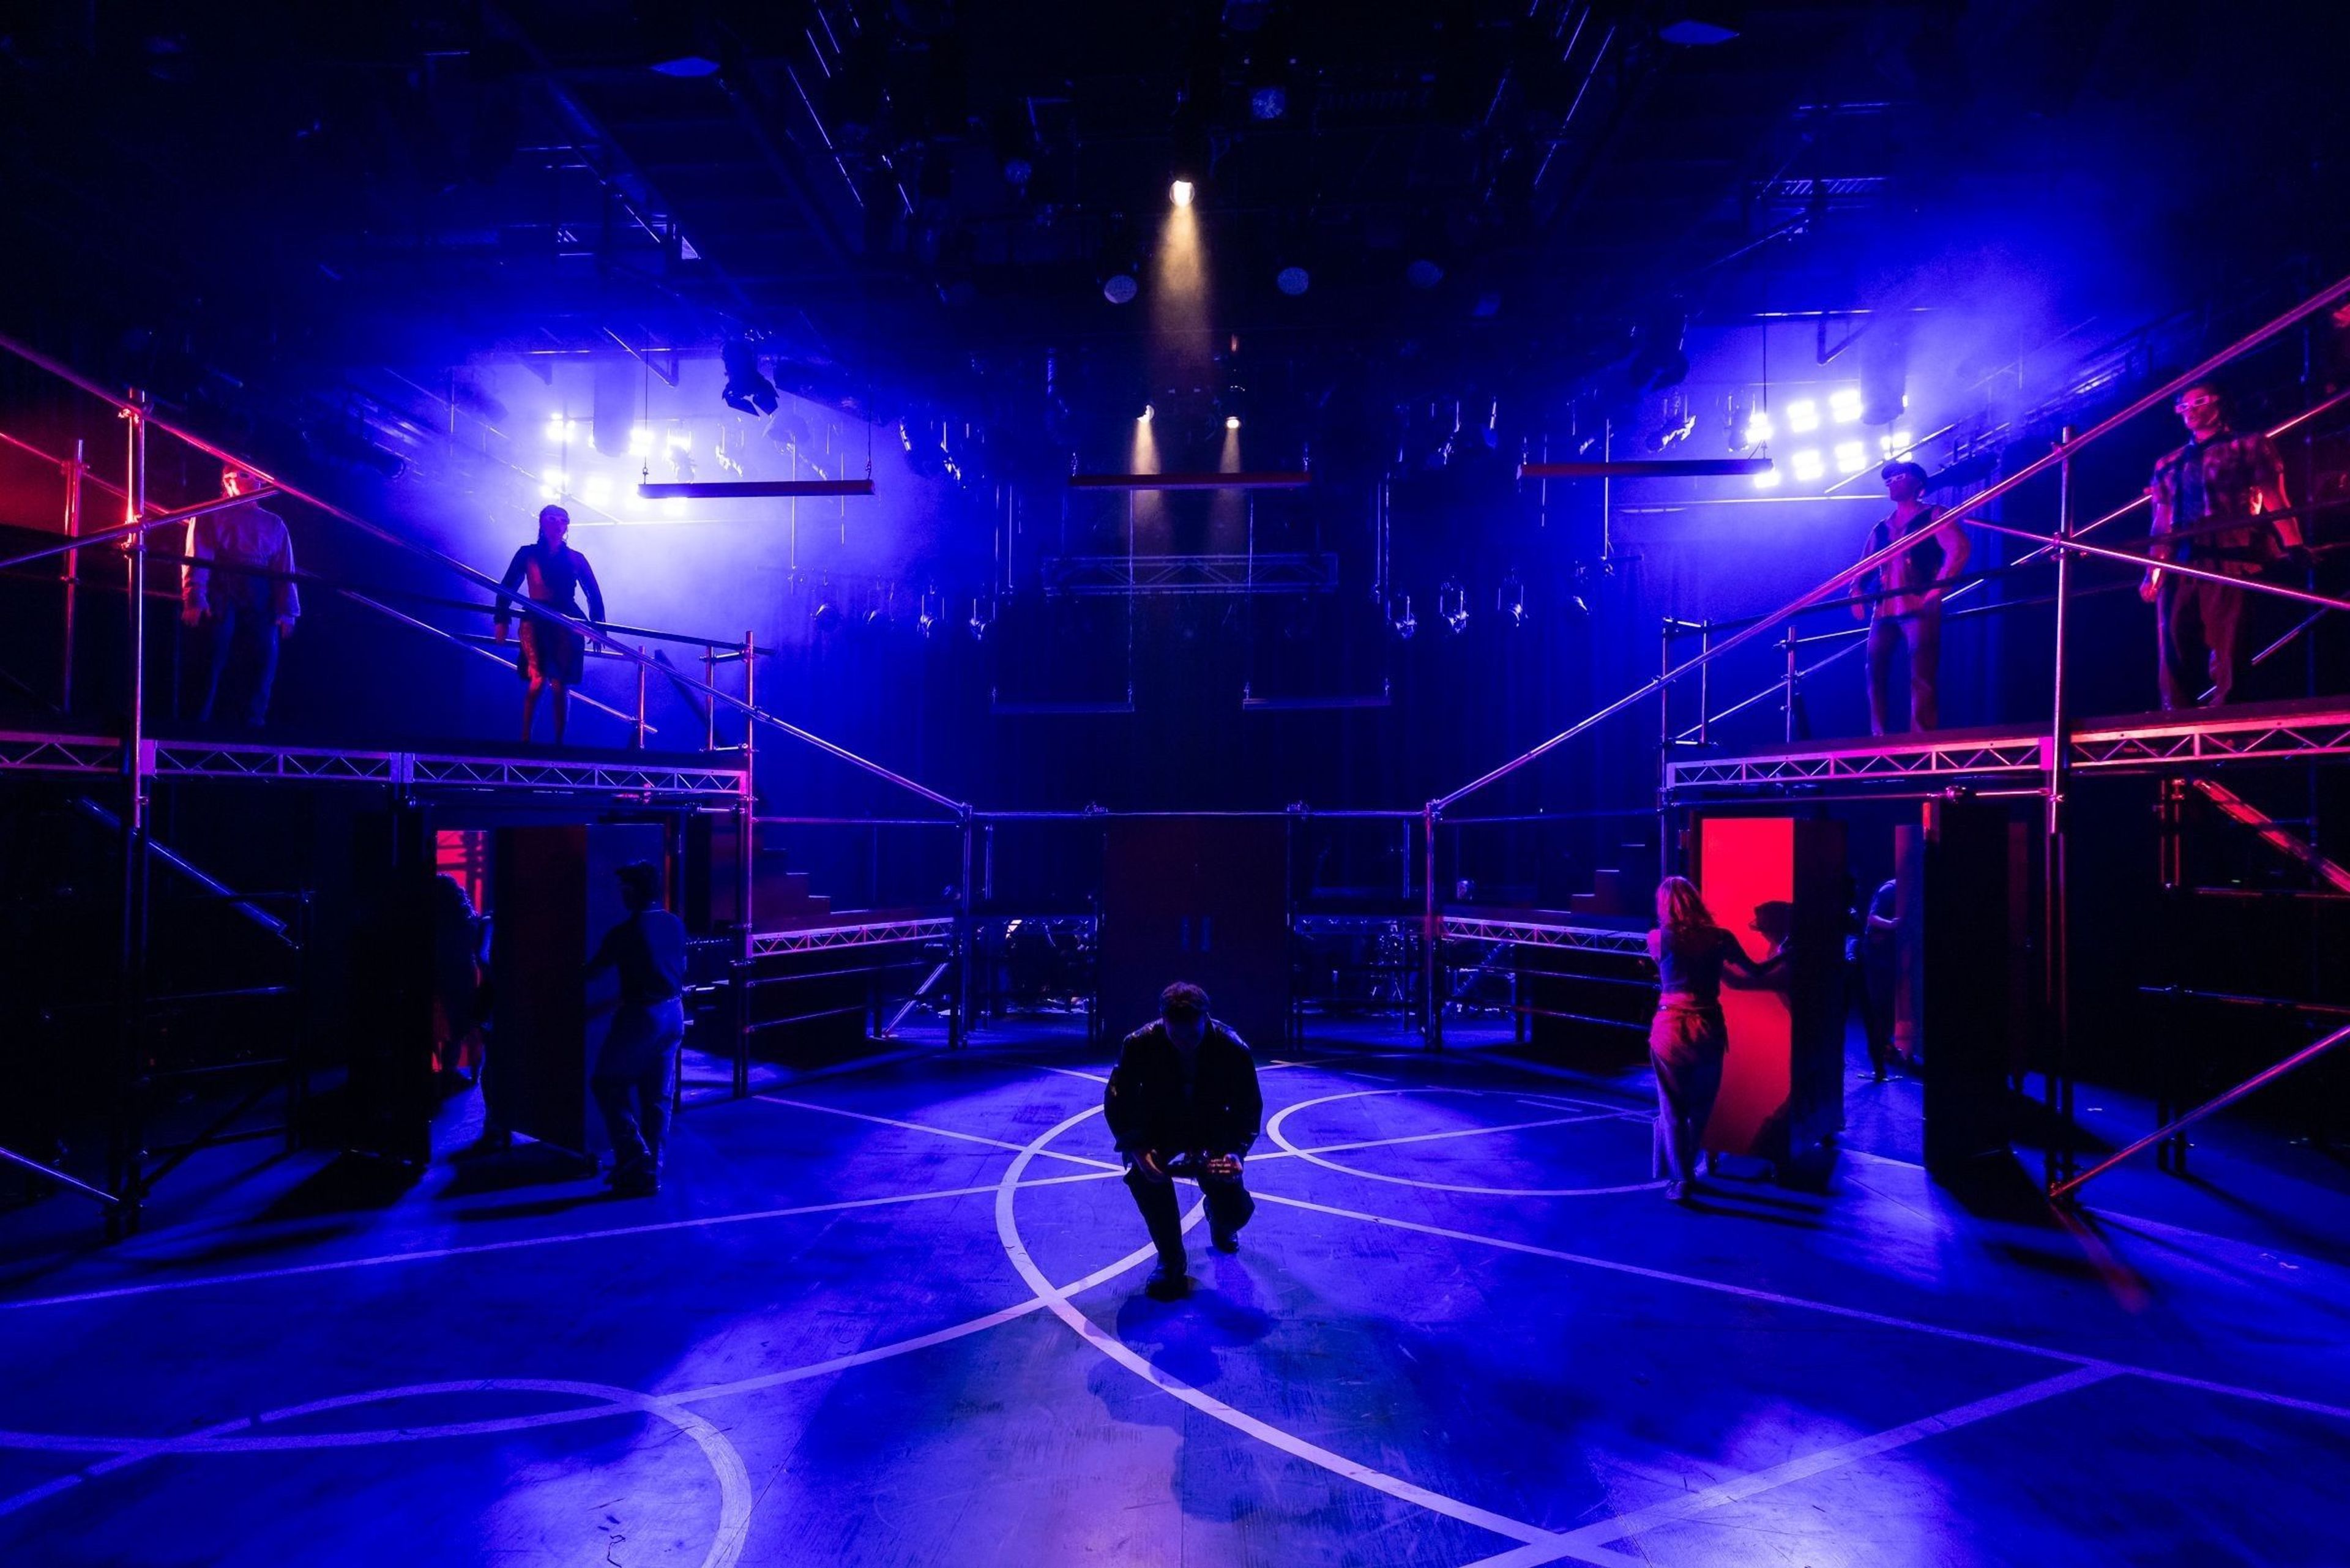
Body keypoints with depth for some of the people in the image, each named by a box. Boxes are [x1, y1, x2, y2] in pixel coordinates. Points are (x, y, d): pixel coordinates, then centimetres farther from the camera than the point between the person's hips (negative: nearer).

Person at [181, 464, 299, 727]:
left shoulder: (274, 523, 21)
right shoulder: (209, 516, 13)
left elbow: (285, 570, 12)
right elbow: (196, 559, 1)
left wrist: (287, 611, 0)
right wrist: (194, 601, -13)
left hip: (261, 602, 2)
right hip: (221, 599, -2)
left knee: (268, 654, -11)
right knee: (216, 657, -9)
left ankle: (254, 720, -5)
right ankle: (201, 721, -2)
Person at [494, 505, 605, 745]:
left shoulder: (576, 558, 10)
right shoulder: (527, 554, 7)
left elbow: (595, 595, 12)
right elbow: (507, 588, 6)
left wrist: (598, 627, 4)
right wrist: (502, 620, -4)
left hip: (567, 626, 1)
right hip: (536, 623, -1)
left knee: (560, 686, 0)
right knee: (538, 680, -16)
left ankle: (559, 743, 6)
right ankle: (525, 739, -8)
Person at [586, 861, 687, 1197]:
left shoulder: (625, 932, -13)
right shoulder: (675, 925, 5)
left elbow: (593, 971, -1)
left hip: (642, 1016, -6)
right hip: (674, 1014, 7)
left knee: (607, 1083, 10)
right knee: (657, 1096, 12)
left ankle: (634, 1158, 2)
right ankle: (650, 1172, 16)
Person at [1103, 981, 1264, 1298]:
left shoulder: (1233, 1049, -23)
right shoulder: (1140, 1045, -25)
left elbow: (1250, 1107, -12)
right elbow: (1117, 1102, -18)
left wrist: (1236, 1151, -30)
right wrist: (1138, 1150, -33)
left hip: (1212, 1135, 1)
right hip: (1157, 1134, -1)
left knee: (1237, 1212, -13)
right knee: (1144, 1173, -34)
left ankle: (1219, 1222, 31)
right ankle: (1170, 1261, -9)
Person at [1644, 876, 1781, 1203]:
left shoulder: (1658, 938, -7)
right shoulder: (1720, 938, -3)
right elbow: (1755, 974, 8)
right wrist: (1781, 954, 25)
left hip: (1670, 1028, -2)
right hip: (1708, 1029, 2)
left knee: (1672, 1108, 9)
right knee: (1701, 1108, 18)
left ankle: (1679, 1179, 6)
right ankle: (1685, 1169, 29)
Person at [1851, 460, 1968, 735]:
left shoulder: (1932, 516, 6)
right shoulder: (1881, 528, 22)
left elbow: (1959, 549, -8)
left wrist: (1937, 589, -16)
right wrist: (1857, 593, 1)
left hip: (1919, 609, -6)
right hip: (1883, 612, 6)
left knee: (1921, 678, -9)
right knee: (1876, 676, 1)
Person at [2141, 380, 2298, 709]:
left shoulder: (2248, 446, 12)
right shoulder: (2169, 464, 23)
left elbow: (2273, 500, 2)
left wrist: (2293, 546, -11)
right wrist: (2153, 571, 9)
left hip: (2228, 562, -4)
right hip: (2179, 566, 4)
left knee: (2227, 652, -9)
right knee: (2173, 657, -2)